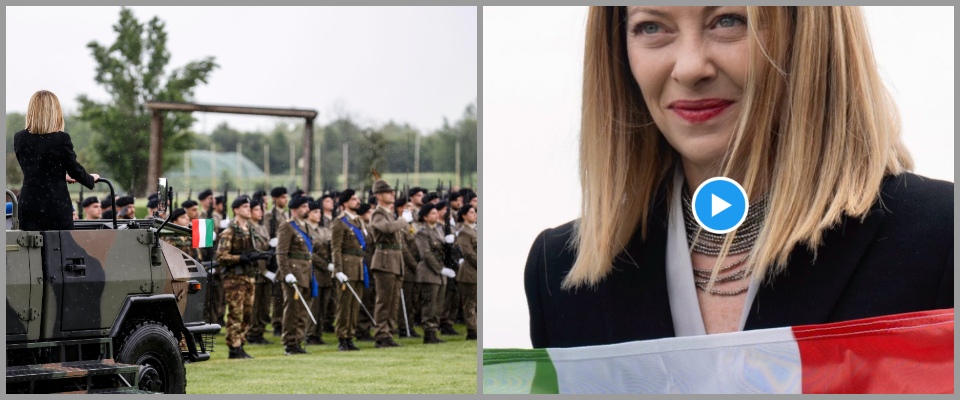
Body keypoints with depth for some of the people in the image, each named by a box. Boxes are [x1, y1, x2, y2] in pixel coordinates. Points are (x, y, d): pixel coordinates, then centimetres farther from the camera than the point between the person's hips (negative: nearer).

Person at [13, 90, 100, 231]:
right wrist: (91, 178, 19)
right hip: (56, 205, -4)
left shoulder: (19, 138, 3)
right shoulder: (61, 138, -11)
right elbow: (75, 169, -3)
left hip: (28, 205, 4)